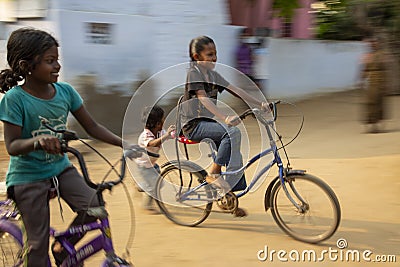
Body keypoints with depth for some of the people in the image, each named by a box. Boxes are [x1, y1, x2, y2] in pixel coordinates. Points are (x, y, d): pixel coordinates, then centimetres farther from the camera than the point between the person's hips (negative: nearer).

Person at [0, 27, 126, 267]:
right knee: (39, 242, -3)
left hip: (60, 167, 5)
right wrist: (38, 141, -42)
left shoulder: (65, 91, -5)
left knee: (93, 206, -15)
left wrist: (126, 143, -8)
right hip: (27, 175, -5)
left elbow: (92, 127, 1)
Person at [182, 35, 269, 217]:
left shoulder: (212, 74, 14)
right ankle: (213, 174, -20)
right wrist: (225, 118, -39)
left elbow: (235, 90, 7)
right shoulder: (194, 72, -11)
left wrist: (260, 103, -4)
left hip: (208, 122, 8)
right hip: (194, 124, -8)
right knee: (233, 132, -29)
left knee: (235, 155, -2)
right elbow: (203, 99, -25)